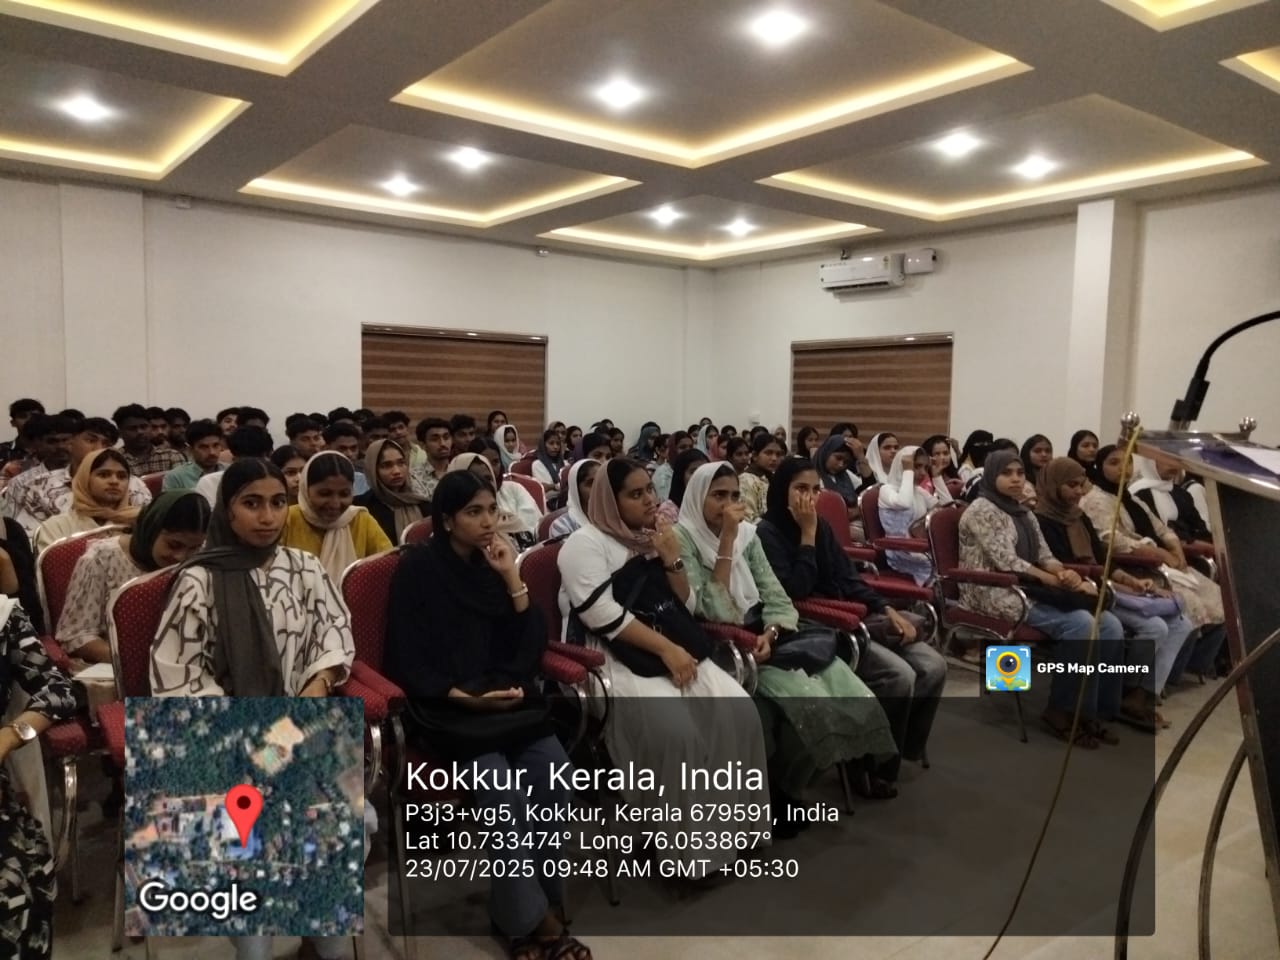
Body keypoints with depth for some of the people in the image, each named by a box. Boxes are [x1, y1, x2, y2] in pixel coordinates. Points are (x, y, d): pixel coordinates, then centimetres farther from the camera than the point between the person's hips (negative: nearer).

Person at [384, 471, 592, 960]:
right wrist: (465, 698, -16)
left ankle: (522, 908, -3)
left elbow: (531, 646, 3)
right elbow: (407, 662, -6)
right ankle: (532, 917, -6)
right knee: (503, 790, -25)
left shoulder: (495, 563, 9)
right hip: (445, 707, -4)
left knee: (554, 775, -20)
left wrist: (512, 578, -7)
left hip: (508, 701, 4)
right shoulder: (418, 568, -4)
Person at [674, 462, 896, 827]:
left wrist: (770, 633, -16)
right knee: (804, 697, -25)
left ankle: (786, 787, 7)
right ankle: (777, 795, 0)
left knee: (842, 686, -12)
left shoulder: (747, 533, 9)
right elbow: (713, 612, -20)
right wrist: (726, 543, -21)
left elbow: (776, 597, 5)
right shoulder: (684, 539, -10)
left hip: (763, 637, 6)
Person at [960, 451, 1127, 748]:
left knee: (1110, 625, -11)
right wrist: (1062, 582, -16)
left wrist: (1069, 575, -12)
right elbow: (1007, 562, -17)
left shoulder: (1025, 513, 19)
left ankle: (1095, 710, -2)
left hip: (1032, 589, 8)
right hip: (998, 594, -8)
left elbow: (1045, 558, 11)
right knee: (1080, 624, -26)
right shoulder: (983, 510, -8)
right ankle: (1063, 711, -12)